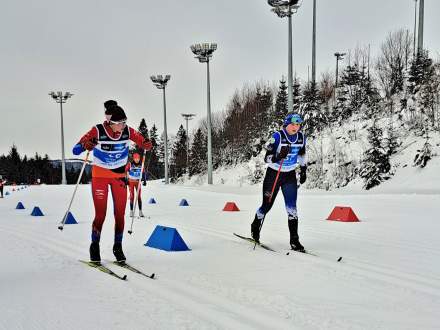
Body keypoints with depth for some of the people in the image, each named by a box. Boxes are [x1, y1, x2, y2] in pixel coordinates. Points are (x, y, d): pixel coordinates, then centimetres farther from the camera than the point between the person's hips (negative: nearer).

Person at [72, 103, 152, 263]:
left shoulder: (128, 131, -12)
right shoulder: (98, 131, -21)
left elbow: (142, 141, -1)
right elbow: (76, 150, -25)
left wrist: (146, 144, -26)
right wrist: (85, 145, -48)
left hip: (119, 176, 3)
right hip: (100, 176, -3)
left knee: (120, 214, 2)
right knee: (100, 214, -5)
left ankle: (118, 247, 20)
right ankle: (94, 246, 16)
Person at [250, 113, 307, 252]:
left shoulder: (301, 137, -4)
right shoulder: (277, 136, -19)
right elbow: (266, 158, -18)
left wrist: (303, 170, 16)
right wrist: (279, 156, -36)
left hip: (290, 175, 3)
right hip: (273, 174, -3)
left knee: (292, 208, -7)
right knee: (267, 205, 7)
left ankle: (294, 240, -2)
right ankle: (255, 227, 36)